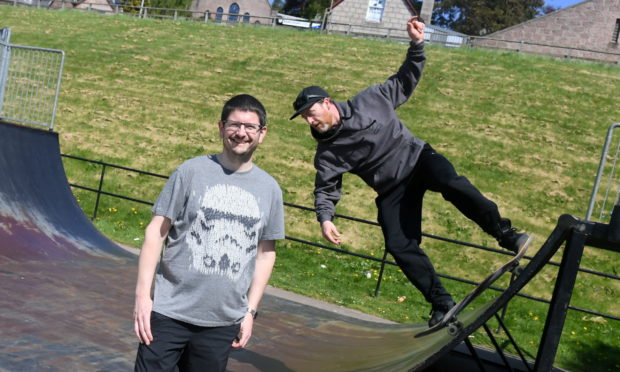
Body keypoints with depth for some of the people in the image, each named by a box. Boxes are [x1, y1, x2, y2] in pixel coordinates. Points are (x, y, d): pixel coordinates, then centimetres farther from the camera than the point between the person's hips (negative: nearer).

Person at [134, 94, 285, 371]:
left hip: (223, 324, 3)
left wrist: (250, 310, 9)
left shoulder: (270, 189, 5)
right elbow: (156, 233, -3)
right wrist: (142, 294, -9)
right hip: (169, 312, -2)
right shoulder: (192, 171, -3)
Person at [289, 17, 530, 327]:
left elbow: (405, 82, 4)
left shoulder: (370, 100, -6)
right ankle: (442, 303, 0)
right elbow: (325, 190, 0)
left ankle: (506, 235, -28)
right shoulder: (327, 153, -4)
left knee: (453, 185, -34)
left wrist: (416, 45, -9)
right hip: (393, 190, 2)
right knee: (400, 246, -11)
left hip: (417, 157, -2)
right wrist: (325, 219, -18)